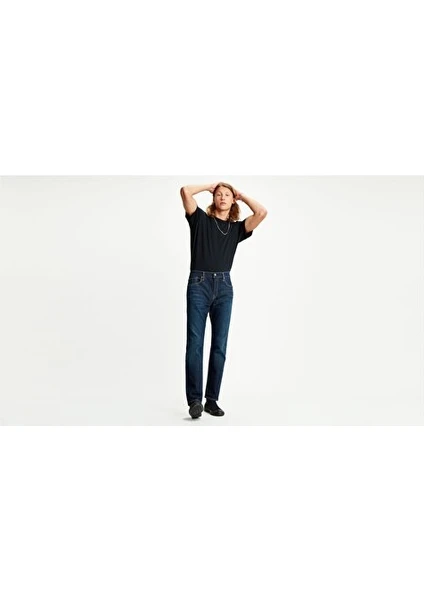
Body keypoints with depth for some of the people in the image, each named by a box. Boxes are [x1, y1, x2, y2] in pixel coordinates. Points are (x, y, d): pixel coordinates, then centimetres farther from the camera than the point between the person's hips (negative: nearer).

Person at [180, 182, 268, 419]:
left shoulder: (237, 228, 15)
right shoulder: (201, 219, 9)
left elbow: (262, 212, 1)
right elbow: (185, 191, -2)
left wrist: (241, 195, 14)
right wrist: (209, 186, 12)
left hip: (224, 287, 3)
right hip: (199, 284, -2)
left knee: (219, 346, 2)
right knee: (195, 343, -8)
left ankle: (212, 399, 9)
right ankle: (194, 399, -5)